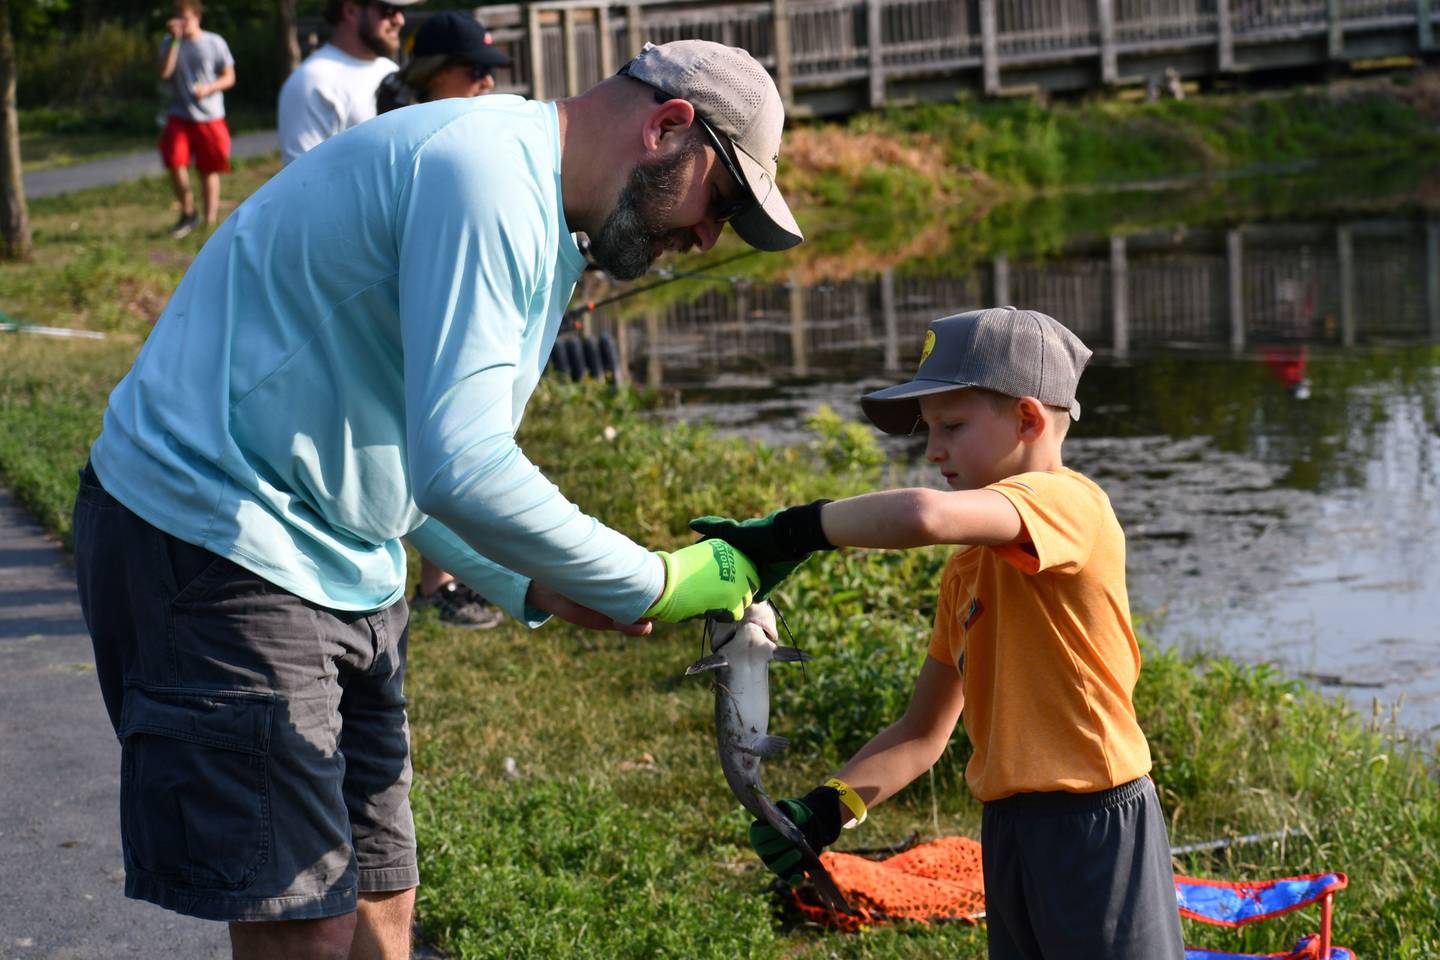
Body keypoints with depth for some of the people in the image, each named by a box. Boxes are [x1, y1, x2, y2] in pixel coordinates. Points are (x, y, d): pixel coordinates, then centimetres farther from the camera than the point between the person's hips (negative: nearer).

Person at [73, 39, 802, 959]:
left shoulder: (543, 225, 16)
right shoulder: (483, 171, -19)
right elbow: (461, 471, -29)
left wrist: (542, 591, 8)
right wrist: (657, 584, -17)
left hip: (339, 563, 11)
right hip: (214, 540, -11)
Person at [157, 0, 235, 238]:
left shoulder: (215, 43, -1)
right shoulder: (170, 44, 5)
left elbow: (229, 77, 1)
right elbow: (164, 73, -11)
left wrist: (208, 88, -17)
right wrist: (175, 40, -15)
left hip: (210, 117, -1)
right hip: (179, 116, 1)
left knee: (209, 170, 4)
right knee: (175, 163, -14)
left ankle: (211, 220, 13)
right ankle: (188, 214, 4)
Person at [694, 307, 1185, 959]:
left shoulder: (1067, 502, -13)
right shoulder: (965, 571, 16)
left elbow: (923, 517, -33)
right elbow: (923, 733, 16)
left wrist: (791, 531, -19)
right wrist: (828, 807, 0)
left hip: (1093, 826, -8)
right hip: (1009, 830, 9)